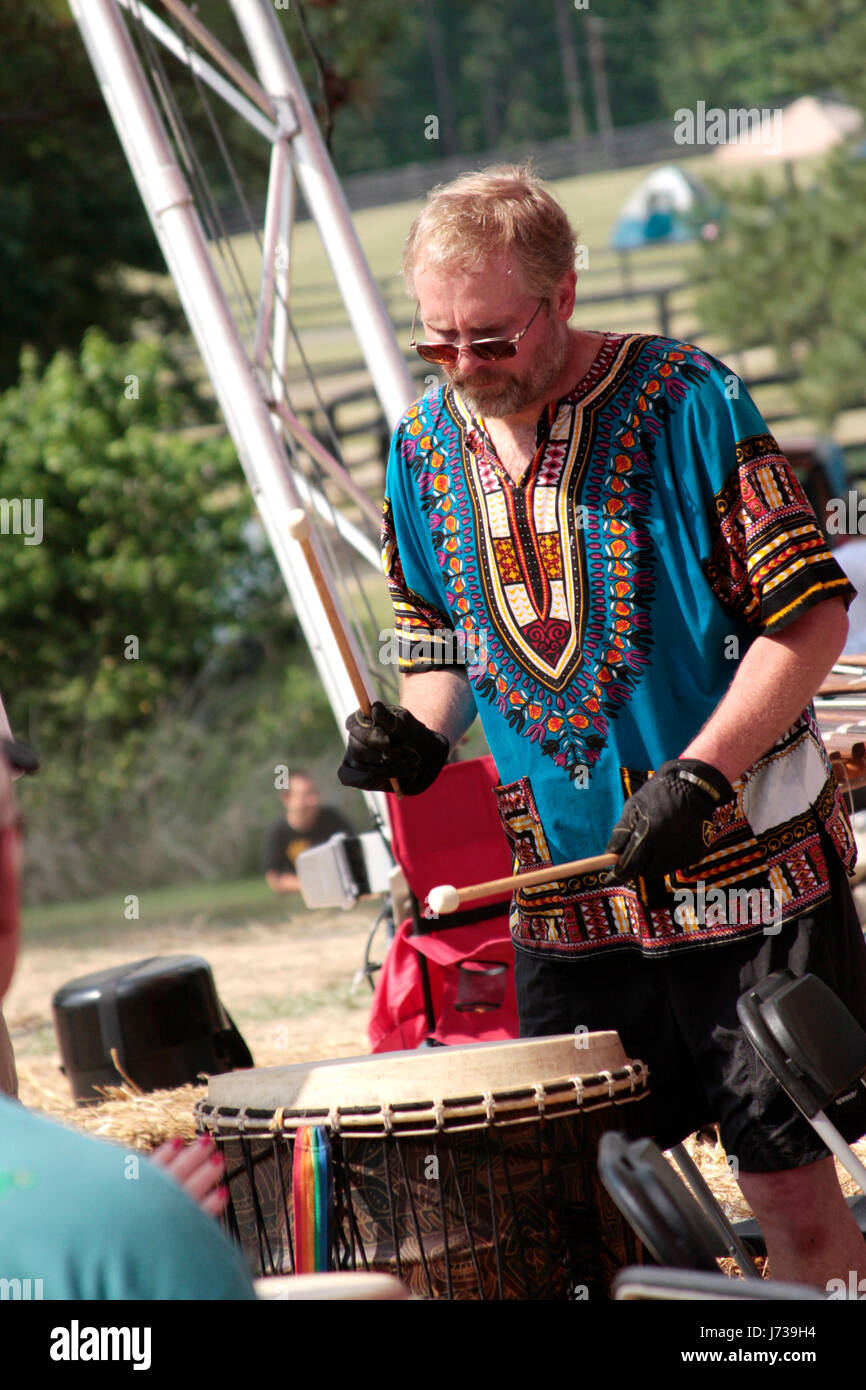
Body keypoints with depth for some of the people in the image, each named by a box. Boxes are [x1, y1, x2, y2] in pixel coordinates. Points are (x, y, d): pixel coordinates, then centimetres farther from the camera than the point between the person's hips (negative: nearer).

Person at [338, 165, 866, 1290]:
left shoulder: (683, 401, -9)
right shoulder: (425, 449, 6)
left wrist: (697, 776, -19)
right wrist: (420, 735, -2)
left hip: (744, 865, -5)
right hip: (566, 892, 5)